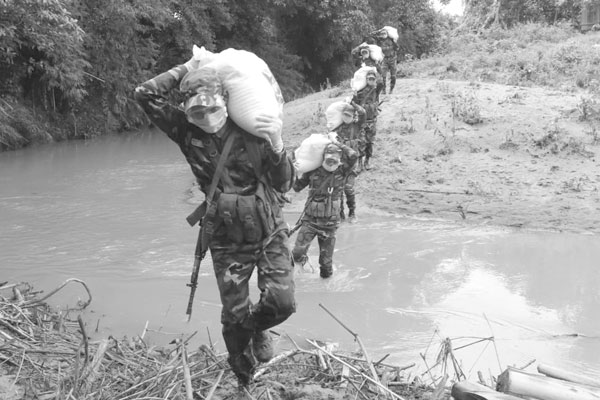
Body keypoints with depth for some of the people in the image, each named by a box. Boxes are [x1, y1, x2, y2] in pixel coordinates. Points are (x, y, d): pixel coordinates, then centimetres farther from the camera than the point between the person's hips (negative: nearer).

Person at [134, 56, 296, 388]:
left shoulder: (251, 130, -13)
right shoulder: (187, 132, -8)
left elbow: (284, 185, -14)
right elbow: (144, 95, -14)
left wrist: (276, 145, -32)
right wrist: (187, 69, -14)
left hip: (269, 233, -1)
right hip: (226, 241, 1)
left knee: (282, 303, -13)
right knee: (235, 318, 5)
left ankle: (256, 327, 25)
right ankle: (246, 384, 31)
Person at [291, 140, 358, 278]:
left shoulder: (341, 172, -4)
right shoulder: (313, 171, -1)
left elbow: (353, 156, -20)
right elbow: (297, 187, 10)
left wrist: (336, 143, -12)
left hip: (329, 222, -1)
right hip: (309, 219, 1)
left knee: (326, 259, 9)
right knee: (297, 252, -10)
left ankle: (326, 272, 38)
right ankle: (302, 261, 24)